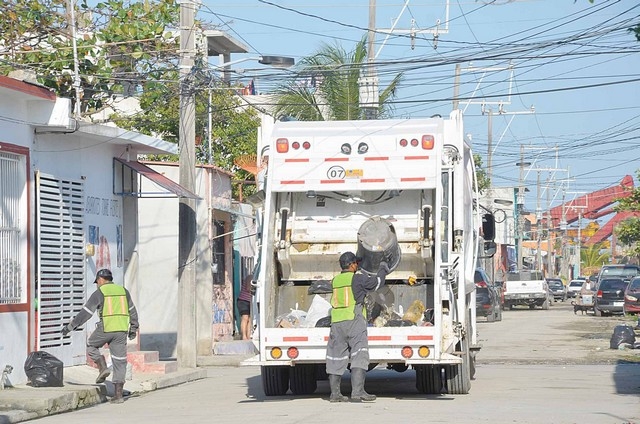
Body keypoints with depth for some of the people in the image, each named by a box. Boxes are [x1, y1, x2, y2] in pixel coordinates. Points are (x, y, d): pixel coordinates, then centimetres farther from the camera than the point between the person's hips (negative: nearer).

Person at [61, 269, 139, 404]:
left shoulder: (99, 293, -2)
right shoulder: (123, 291, 13)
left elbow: (85, 313, -3)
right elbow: (132, 311, 21)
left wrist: (70, 327, 2)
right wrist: (133, 328, 32)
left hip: (106, 328, -4)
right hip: (121, 329, 4)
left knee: (91, 346, 24)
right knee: (119, 362, 6)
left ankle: (103, 368, 3)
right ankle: (118, 394, 3)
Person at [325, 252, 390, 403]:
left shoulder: (335, 281, 13)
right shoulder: (357, 279, -3)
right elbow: (377, 282, 8)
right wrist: (383, 270, 28)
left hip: (336, 322, 6)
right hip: (354, 321, -6)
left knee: (336, 358, 9)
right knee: (359, 356, -10)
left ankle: (334, 393, 11)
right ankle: (357, 391, -22)